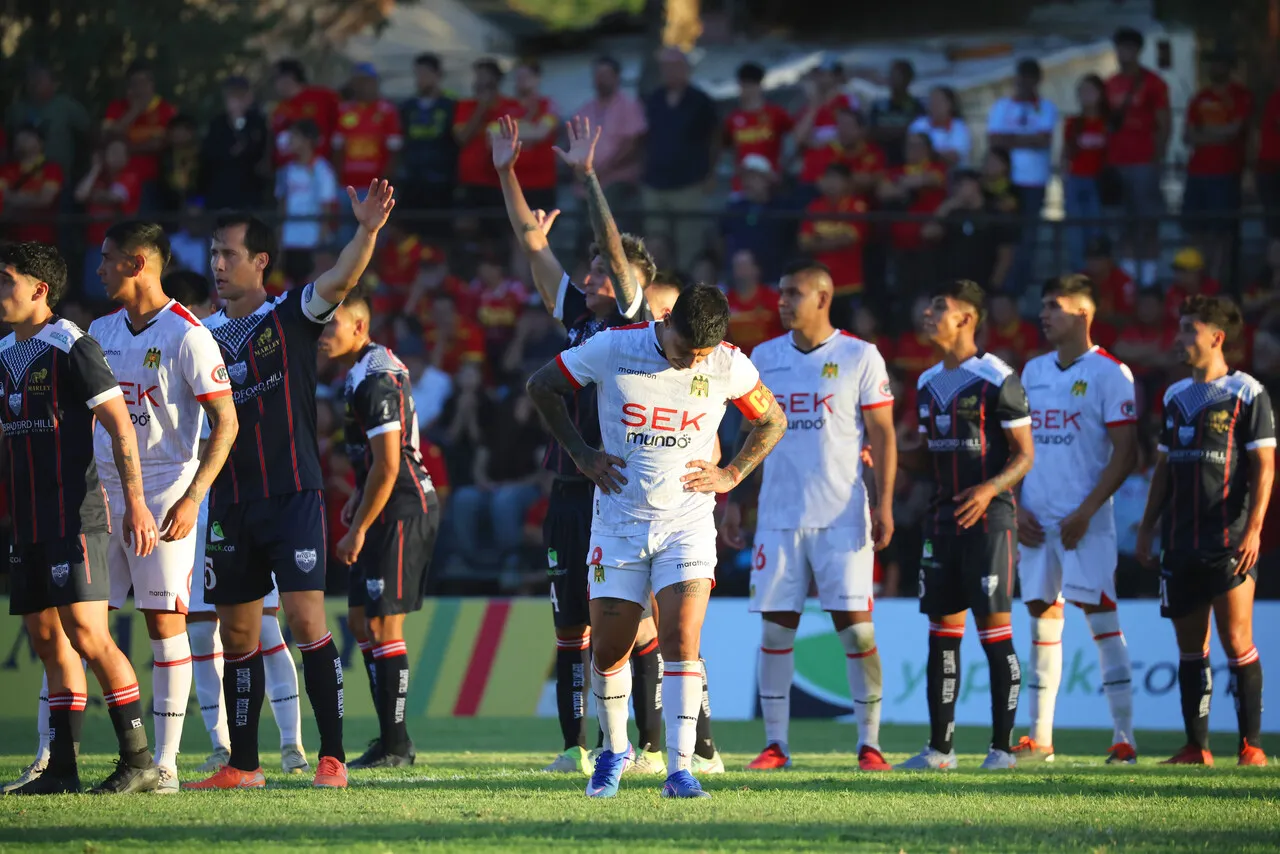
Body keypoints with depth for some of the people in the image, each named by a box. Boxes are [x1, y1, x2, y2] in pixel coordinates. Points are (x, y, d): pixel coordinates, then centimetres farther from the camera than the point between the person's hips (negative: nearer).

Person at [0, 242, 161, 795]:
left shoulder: (73, 348, -10)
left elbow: (121, 427, -12)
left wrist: (135, 502, -17)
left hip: (76, 517, -8)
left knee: (86, 634, -14)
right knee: (48, 641, 7)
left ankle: (139, 762, -11)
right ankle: (61, 769, 10)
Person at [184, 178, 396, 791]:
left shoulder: (291, 316, -2)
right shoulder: (207, 334, 12)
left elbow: (338, 281, -21)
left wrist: (367, 232, -38)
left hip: (293, 494, -5)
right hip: (230, 504, 5)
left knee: (305, 619, -13)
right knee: (237, 632, 7)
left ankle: (333, 756, -10)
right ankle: (243, 765, 15)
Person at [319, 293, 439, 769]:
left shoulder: (376, 382, -19)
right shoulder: (361, 374, 13)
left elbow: (387, 467, -20)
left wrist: (359, 530, -16)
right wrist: (360, 500, 21)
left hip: (401, 510, -10)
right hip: (389, 511, 10)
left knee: (383, 624, -7)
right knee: (361, 620, 12)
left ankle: (394, 746, -4)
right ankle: (391, 741, 15)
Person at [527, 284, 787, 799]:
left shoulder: (730, 366, -7)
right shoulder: (613, 348, -10)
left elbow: (772, 421, 12)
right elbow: (541, 387, 5)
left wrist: (731, 475, 1)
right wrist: (581, 455, 2)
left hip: (688, 522, -1)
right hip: (619, 520, 1)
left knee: (681, 643, -15)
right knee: (608, 651, 3)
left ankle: (680, 770, -14)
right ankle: (615, 750, 28)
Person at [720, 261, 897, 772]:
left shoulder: (859, 357, -1)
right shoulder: (764, 357, 10)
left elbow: (882, 434, -1)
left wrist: (884, 503, -8)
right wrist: (731, 501, 10)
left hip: (841, 517, -4)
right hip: (778, 515, 4)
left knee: (856, 628, -6)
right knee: (776, 629, 2)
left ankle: (869, 744, 0)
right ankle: (775, 744, 7)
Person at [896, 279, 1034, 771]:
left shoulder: (997, 380, -9)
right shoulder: (928, 384, 14)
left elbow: (1024, 455, -8)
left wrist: (990, 489, -23)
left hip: (987, 515, -7)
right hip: (942, 518, 7)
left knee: (994, 629, -6)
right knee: (942, 632, 6)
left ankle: (1002, 746, -1)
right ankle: (939, 747, 8)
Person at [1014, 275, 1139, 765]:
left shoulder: (1108, 374, -6)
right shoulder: (1033, 371, 14)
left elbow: (1125, 454, -10)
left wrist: (1084, 513, -15)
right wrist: (1017, 507, 5)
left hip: (1084, 522, -6)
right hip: (1037, 522, 6)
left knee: (1101, 618, -10)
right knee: (1042, 615, 7)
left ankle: (1124, 738, -9)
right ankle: (1039, 739, 11)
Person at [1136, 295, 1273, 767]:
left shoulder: (1247, 394, -4)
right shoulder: (1176, 396, 15)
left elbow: (1264, 467, -7)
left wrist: (1253, 529, -16)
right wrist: (1146, 528, 15)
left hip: (1229, 541, -6)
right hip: (1181, 545, 6)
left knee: (1237, 641, -8)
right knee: (1190, 647, 6)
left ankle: (1251, 745, -5)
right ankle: (1196, 748, 10)